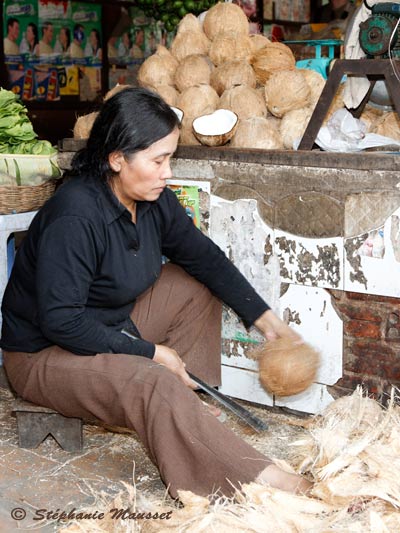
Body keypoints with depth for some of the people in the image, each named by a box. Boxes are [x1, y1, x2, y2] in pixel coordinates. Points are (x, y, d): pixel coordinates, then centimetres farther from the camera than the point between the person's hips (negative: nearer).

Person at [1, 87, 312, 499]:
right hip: (46, 354, -9)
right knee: (153, 385, -32)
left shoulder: (153, 200, -5)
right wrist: (148, 352, -24)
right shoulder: (74, 217, -30)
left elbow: (204, 256, 6)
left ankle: (186, 400, -2)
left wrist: (266, 319, 2)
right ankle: (265, 481, -28)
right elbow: (61, 321, -30)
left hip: (114, 322, 9)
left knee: (196, 285, 3)